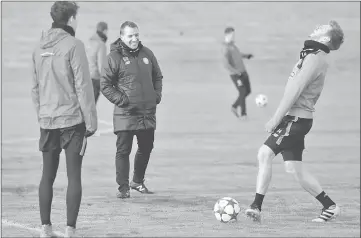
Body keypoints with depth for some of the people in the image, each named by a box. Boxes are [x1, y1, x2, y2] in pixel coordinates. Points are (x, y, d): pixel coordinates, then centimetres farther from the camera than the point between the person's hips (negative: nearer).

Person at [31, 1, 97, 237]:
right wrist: (91, 121, -8)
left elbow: (35, 87, 12)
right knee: (74, 176, -1)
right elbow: (83, 85, -12)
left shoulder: (40, 48, 9)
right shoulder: (73, 45, -10)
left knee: (47, 176, 11)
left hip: (47, 120, 6)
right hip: (72, 119, -5)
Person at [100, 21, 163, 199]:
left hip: (148, 112, 6)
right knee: (123, 150, -4)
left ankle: (138, 182, 32)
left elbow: (157, 77, 21)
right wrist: (120, 100, -14)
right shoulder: (114, 57, -8)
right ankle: (123, 187, 1)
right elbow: (105, 85, -7)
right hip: (125, 114, -6)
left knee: (146, 148, 15)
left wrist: (157, 95, 7)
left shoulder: (146, 54, 8)